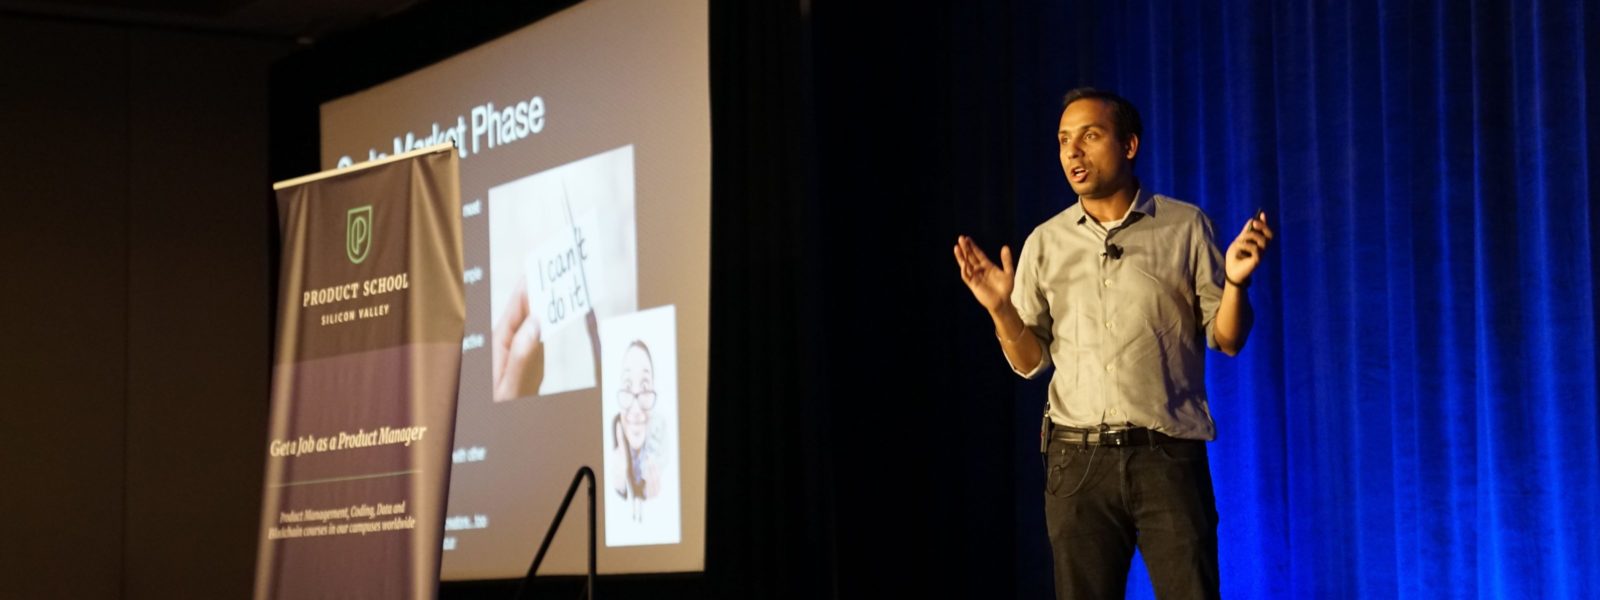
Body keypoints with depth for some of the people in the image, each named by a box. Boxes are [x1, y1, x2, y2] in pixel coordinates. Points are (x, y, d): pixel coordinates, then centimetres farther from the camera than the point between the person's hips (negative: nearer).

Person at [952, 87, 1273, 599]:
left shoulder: (1185, 227, 2)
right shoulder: (1045, 243, 9)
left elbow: (1227, 340, 3)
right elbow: (1029, 361, 11)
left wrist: (1235, 282, -16)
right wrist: (999, 308, -8)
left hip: (1168, 455, -2)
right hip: (1077, 460, 3)